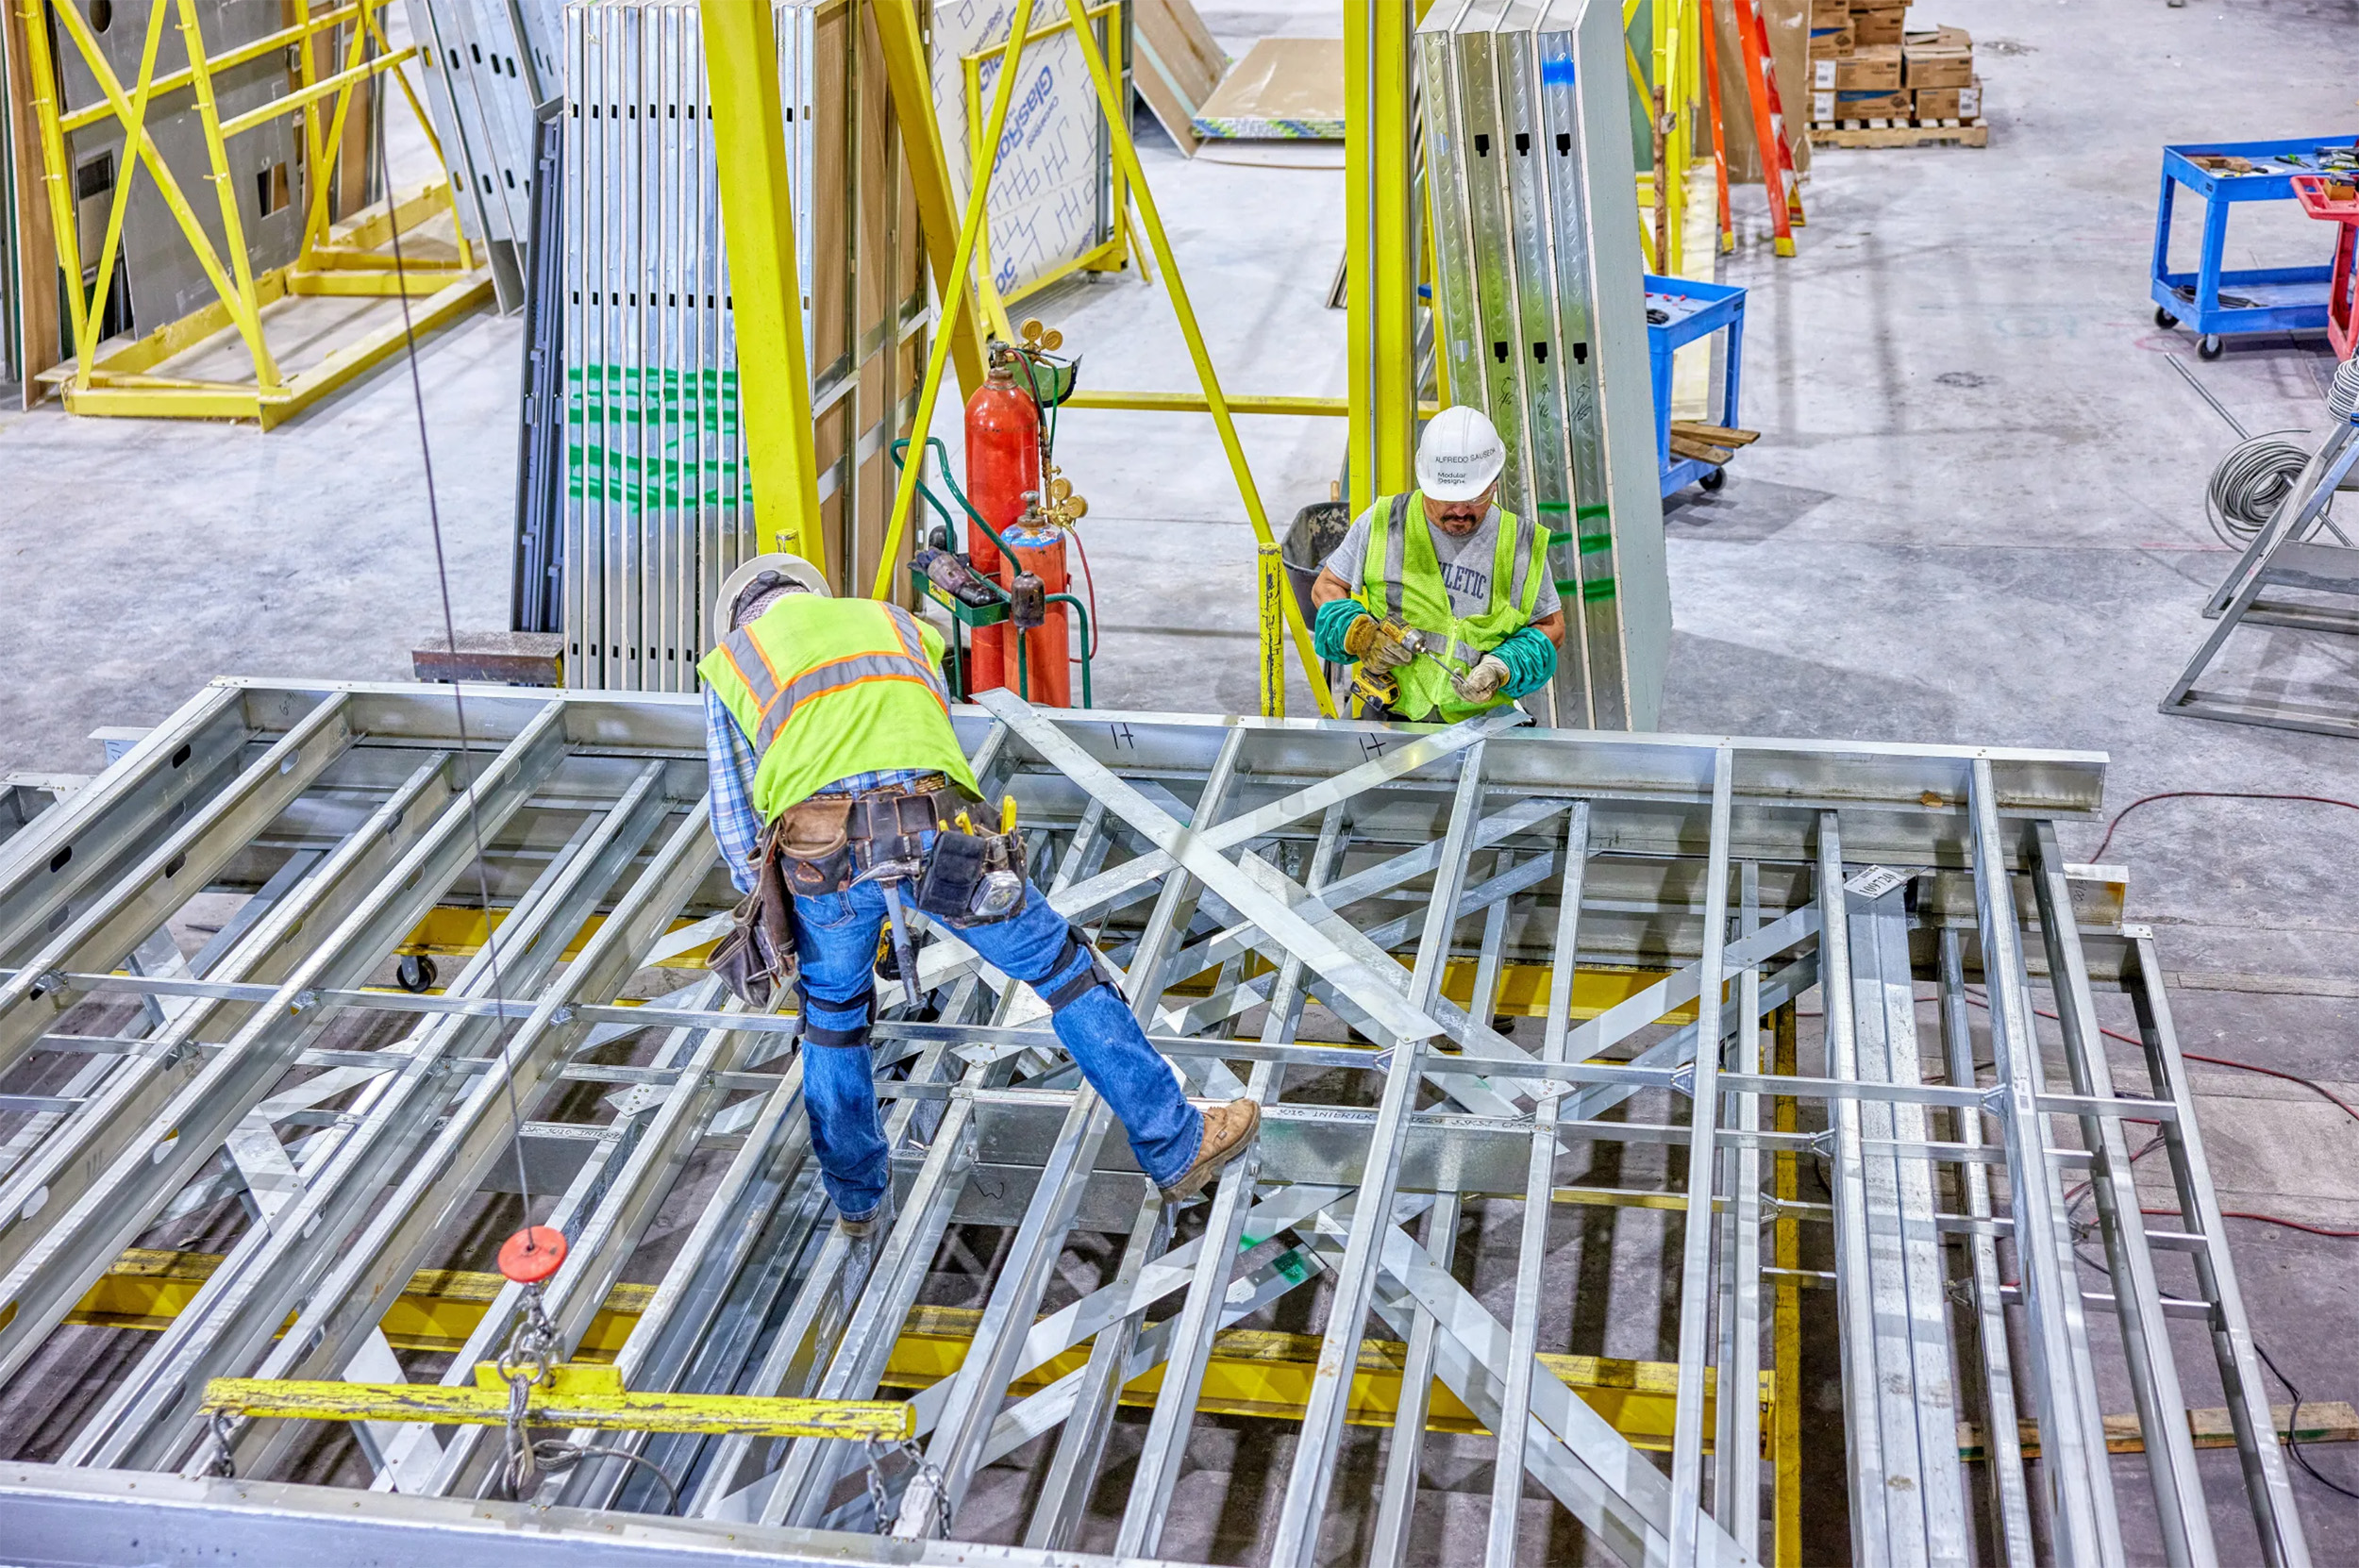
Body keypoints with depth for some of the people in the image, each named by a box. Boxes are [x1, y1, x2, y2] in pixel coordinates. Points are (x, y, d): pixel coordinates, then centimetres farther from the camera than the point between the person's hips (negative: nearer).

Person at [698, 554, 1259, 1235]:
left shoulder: (728, 663, 29)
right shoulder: (893, 622, 36)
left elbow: (735, 819, 26)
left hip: (819, 850, 0)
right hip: (936, 831, 0)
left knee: (832, 1015, 27)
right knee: (1063, 968, 16)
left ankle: (856, 1198, 40)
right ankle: (1177, 1146, 23)